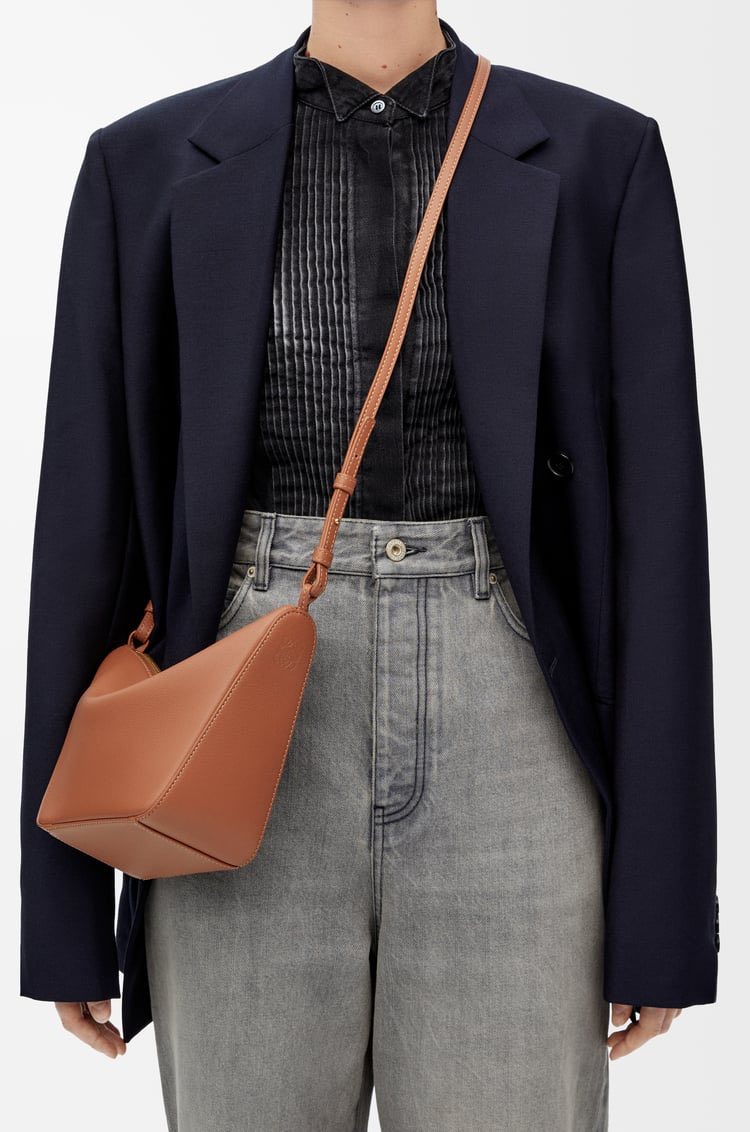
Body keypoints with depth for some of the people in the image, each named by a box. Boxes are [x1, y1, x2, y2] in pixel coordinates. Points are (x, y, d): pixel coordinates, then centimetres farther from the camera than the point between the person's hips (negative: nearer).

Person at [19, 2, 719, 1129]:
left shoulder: (599, 156, 6)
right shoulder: (153, 163, 6)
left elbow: (657, 521, 1)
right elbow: (89, 524, 4)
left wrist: (664, 893, -2)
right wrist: (63, 901, 3)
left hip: (508, 747, 0)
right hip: (259, 758, 1)